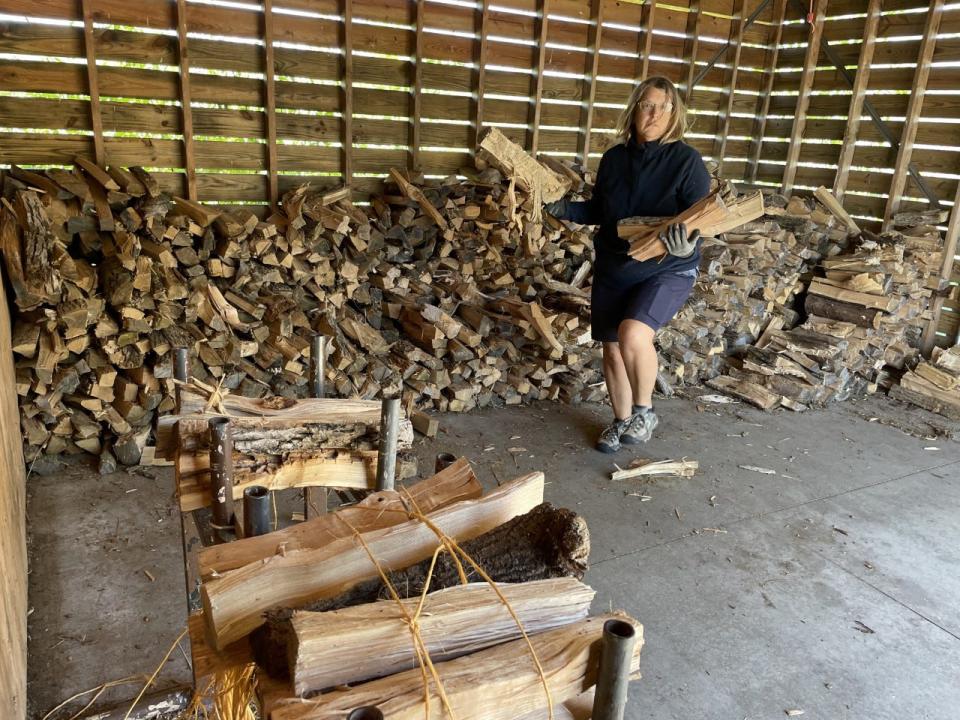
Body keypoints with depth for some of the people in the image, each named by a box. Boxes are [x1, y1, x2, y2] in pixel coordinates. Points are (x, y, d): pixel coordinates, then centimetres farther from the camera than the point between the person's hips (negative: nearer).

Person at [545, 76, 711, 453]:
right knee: (612, 349, 10)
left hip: (667, 271, -5)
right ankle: (622, 420, 32)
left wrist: (687, 246, -35)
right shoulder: (613, 158, 2)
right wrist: (563, 209, -3)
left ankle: (644, 411, -2)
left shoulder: (687, 160, -11)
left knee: (633, 334, -28)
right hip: (612, 270, 5)